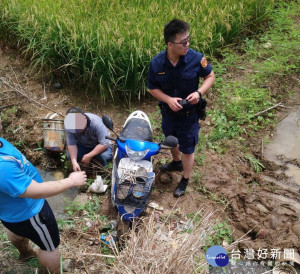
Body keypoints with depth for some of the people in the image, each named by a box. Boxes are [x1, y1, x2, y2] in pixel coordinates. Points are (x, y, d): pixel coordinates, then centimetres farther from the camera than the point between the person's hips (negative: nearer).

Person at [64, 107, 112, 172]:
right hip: (82, 145, 3)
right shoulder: (68, 125, -24)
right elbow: (71, 144, -22)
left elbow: (104, 144, -31)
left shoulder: (96, 122, -33)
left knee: (105, 156, -33)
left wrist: (88, 156, -33)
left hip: (99, 145, -3)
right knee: (70, 156, -25)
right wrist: (74, 162, -36)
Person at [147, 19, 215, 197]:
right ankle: (177, 163, 60)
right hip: (168, 111, 3)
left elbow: (210, 76, -6)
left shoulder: (196, 58, -22)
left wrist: (199, 92, -24)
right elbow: (152, 88, -5)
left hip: (189, 113, -3)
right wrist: (168, 99, -23)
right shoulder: (156, 63, -18)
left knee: (187, 149, 9)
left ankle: (185, 180, 33)